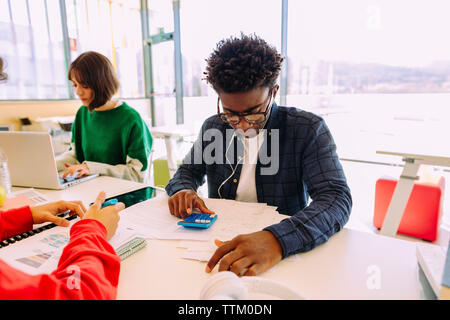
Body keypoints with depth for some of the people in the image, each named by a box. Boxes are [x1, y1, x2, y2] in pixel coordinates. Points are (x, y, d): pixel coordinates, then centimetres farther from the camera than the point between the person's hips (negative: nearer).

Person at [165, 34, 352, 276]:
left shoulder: (308, 129, -9)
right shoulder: (212, 127, 4)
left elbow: (337, 198, -19)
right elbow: (189, 170, 16)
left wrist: (278, 240, -36)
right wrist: (183, 190, -8)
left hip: (283, 255, -2)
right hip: (218, 245, 3)